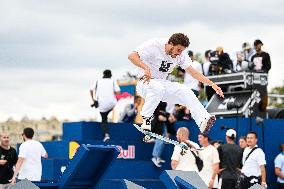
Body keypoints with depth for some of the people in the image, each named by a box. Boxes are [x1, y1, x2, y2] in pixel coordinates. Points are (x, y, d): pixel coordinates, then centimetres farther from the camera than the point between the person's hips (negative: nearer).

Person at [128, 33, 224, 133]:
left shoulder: (180, 54, -4)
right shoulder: (154, 46, -20)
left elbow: (193, 72, -6)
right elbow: (132, 56, -31)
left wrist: (212, 84, -17)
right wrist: (146, 68, -48)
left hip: (163, 83, 6)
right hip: (145, 83, -6)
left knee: (186, 92, -15)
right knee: (158, 87, -38)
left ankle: (203, 121, -27)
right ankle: (146, 119, -29)